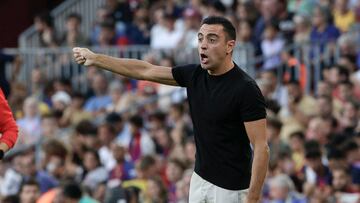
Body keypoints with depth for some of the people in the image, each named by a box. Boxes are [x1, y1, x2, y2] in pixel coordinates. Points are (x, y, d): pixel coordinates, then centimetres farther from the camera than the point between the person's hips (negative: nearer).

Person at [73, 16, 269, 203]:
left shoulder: (246, 89, -18)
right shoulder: (194, 75, 2)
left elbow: (261, 148, -18)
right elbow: (145, 71, 13)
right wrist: (95, 59, 18)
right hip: (200, 179, 7)